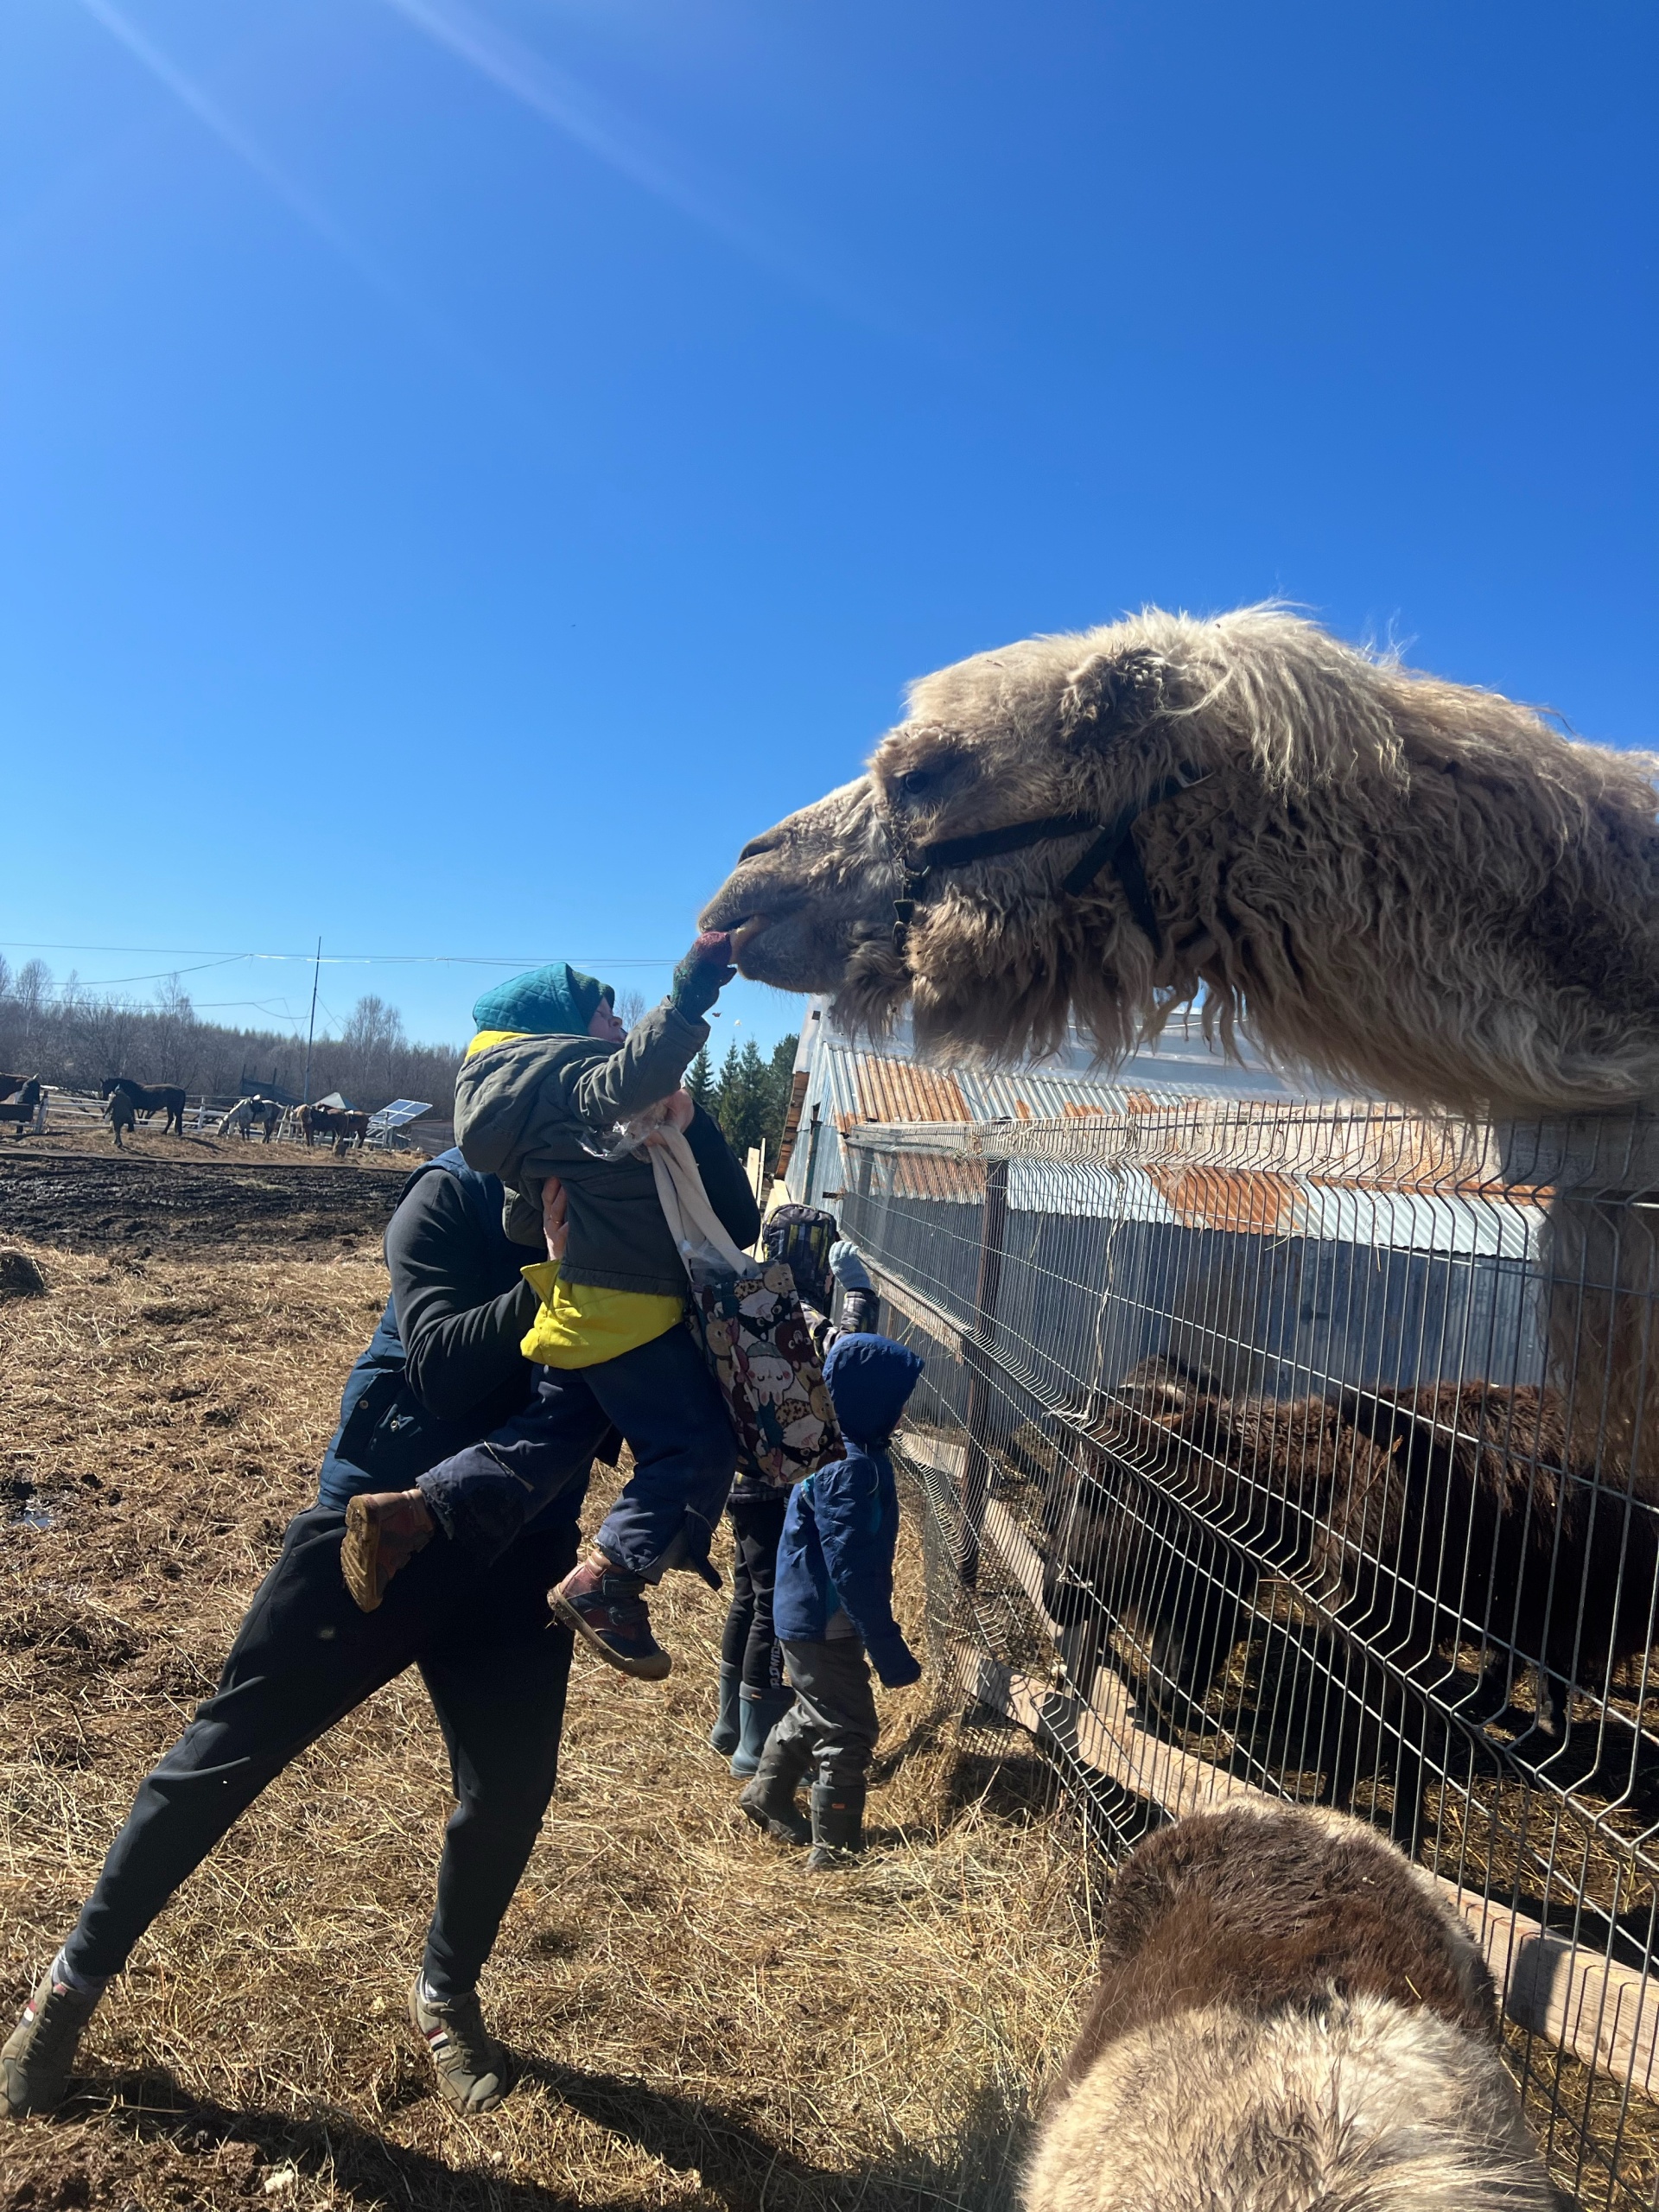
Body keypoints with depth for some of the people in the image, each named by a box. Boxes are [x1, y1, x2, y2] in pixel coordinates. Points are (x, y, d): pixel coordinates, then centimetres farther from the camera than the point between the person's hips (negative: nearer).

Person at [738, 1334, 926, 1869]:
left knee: (815, 1713, 27)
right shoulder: (850, 1469, -27)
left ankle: (767, 1795, 46)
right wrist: (888, 1650, -25)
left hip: (811, 1618, 10)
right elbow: (852, 1569, -29)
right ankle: (834, 1854, 18)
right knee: (848, 1733, 3)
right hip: (825, 1627, -10)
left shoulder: (836, 1448, 3)